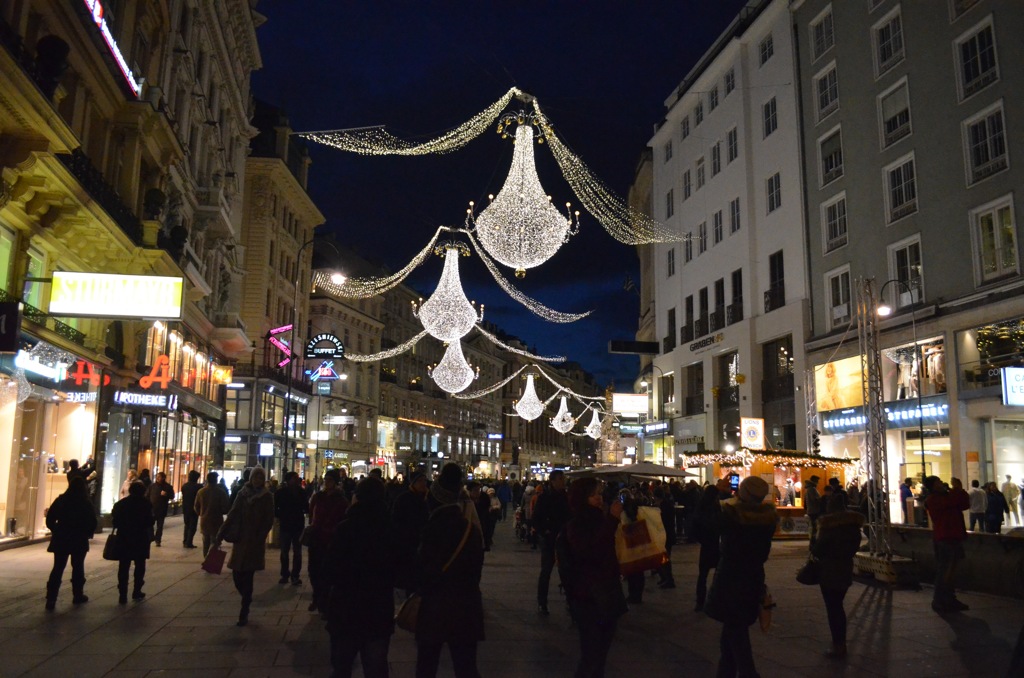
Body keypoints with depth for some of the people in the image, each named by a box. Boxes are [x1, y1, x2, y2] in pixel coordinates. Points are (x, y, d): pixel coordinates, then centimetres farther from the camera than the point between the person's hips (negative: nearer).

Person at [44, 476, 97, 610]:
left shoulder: (60, 500, -2)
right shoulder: (86, 503, -8)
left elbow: (50, 519, -1)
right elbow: (92, 523, -8)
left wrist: (56, 531, 14)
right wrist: (88, 533, 10)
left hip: (61, 539, 2)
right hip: (79, 540, -2)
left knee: (58, 568, 4)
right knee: (78, 567, 11)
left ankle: (51, 599, -3)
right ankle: (78, 595, 19)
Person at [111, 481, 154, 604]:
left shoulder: (121, 503, 2)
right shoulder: (146, 504, -5)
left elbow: (115, 521, -1)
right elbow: (150, 522, -8)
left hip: (124, 538, 2)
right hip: (140, 539, -2)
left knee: (123, 567, 3)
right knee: (139, 566, 12)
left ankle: (122, 595, -1)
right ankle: (136, 592, 12)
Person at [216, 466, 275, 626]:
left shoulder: (267, 497, -2)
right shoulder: (242, 494, 5)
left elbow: (268, 521, -5)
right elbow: (232, 515, 4)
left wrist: (259, 538, -15)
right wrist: (220, 535, -2)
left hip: (255, 542, -3)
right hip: (240, 540, 3)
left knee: (247, 577, -3)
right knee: (237, 575, 3)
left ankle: (244, 613, 6)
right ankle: (246, 601, 29)